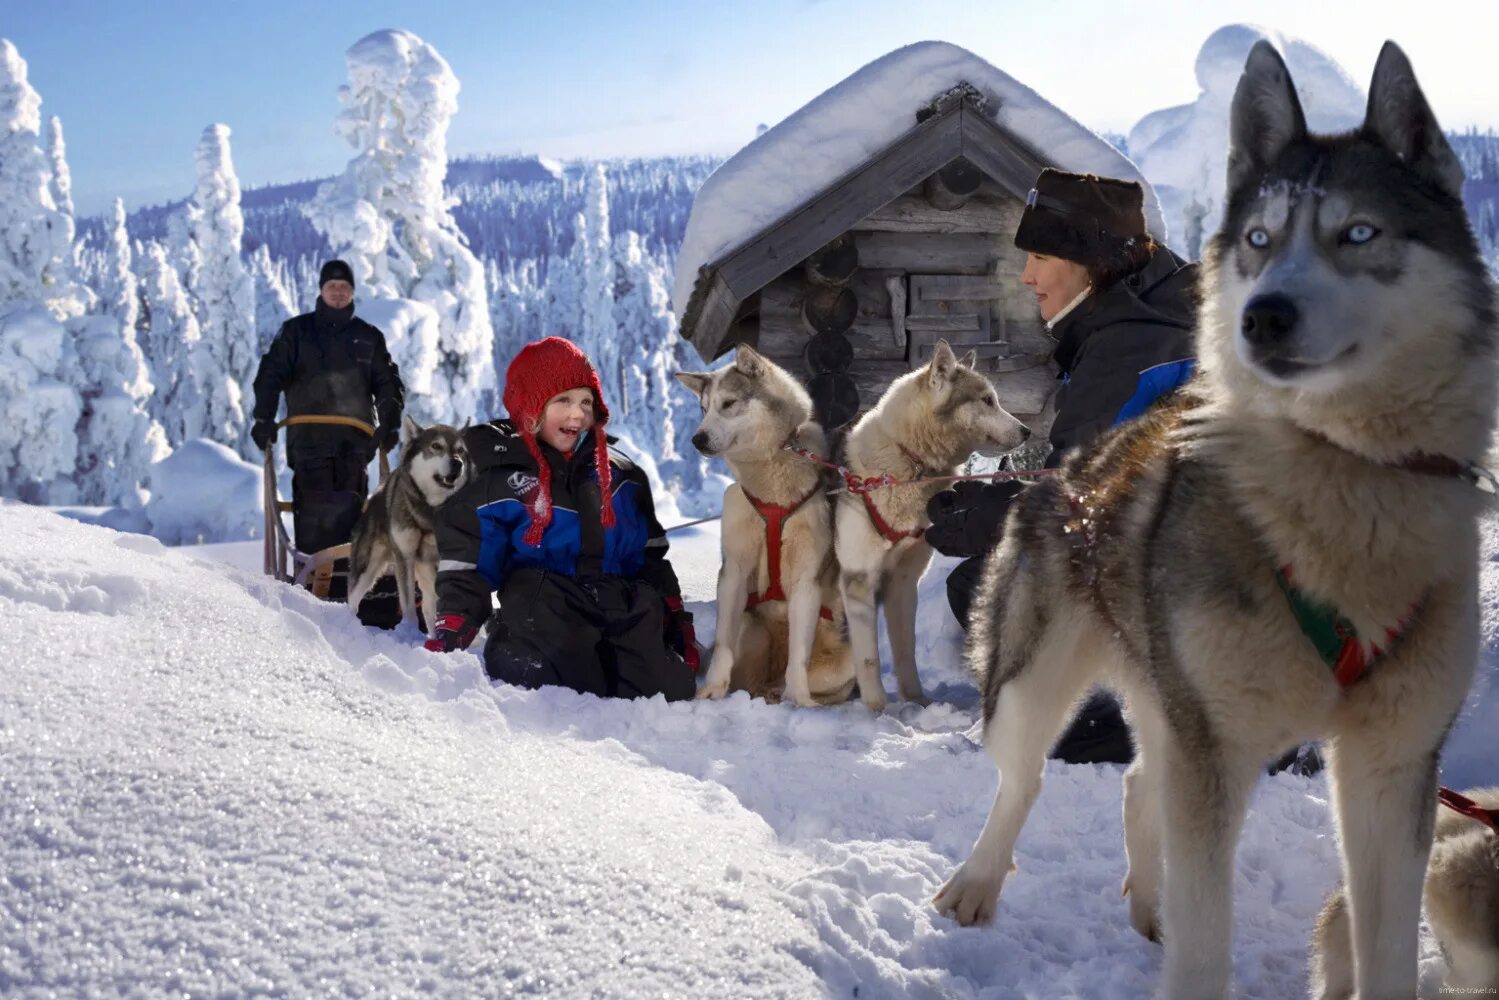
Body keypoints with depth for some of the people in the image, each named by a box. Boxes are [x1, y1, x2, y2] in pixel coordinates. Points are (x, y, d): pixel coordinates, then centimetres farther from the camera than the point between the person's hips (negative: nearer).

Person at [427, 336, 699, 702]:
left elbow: (651, 560, 21)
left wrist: (677, 624, 17)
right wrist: (448, 640, -6)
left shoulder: (622, 477, 16)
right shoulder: (499, 483, 3)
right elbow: (466, 570, 3)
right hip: (543, 625, -3)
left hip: (629, 620, 3)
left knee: (672, 692, -17)